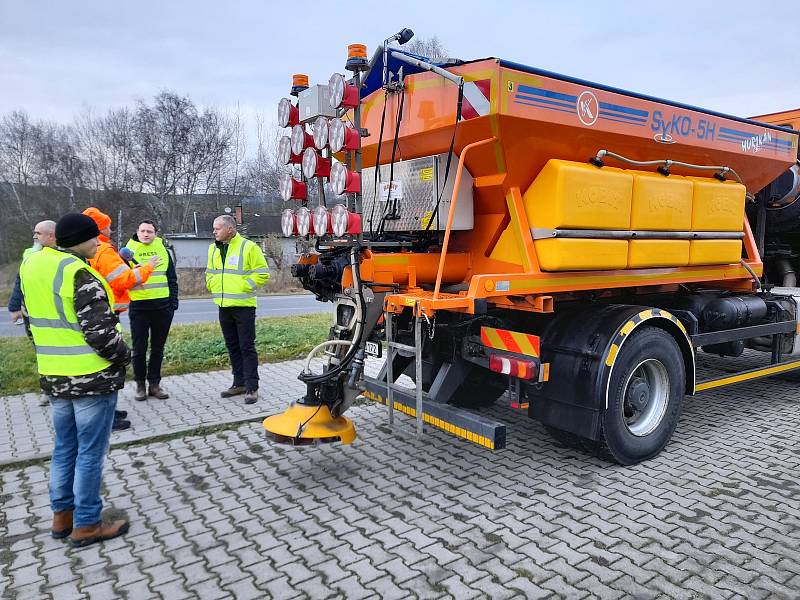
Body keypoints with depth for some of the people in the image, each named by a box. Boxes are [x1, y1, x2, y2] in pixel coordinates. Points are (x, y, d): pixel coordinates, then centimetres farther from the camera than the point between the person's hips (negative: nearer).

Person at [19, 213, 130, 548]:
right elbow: (101, 332, -23)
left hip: (54, 377, 8)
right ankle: (86, 525, 16)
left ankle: (62, 516, 32)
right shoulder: (80, 275, -20)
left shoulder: (32, 265, 7)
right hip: (92, 379, -8)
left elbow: (33, 324, 15)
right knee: (90, 453, 4)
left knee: (64, 448, 20)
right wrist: (124, 357, -5)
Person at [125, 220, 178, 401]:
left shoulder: (163, 250, 8)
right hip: (139, 306, -2)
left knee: (158, 347, 10)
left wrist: (173, 300, 6)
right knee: (139, 348, 5)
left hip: (163, 306, 2)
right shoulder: (129, 250, 1)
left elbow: (172, 278, 13)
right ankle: (140, 384, 19)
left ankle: (154, 384, 21)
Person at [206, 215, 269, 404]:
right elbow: (209, 273, 25)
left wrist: (244, 287, -12)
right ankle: (239, 383, 24)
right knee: (233, 347, 13)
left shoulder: (248, 247, -9)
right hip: (224, 306, 7)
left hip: (243, 306, -7)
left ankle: (252, 387, 2)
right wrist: (214, 286, 9)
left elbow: (262, 274, -9)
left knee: (247, 347, -4)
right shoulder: (213, 249, 12)